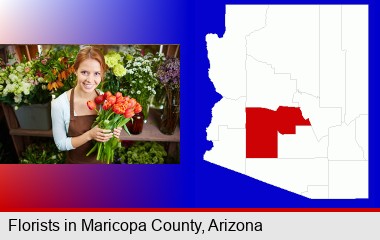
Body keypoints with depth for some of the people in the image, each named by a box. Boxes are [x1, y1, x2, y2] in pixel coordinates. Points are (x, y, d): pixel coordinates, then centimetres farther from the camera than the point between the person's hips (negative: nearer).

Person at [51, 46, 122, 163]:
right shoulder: (59, 104, -21)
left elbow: (109, 128, 3)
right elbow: (61, 144, -15)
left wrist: (114, 133, -19)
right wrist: (89, 135, -28)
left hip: (102, 160, 2)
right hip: (76, 162, -2)